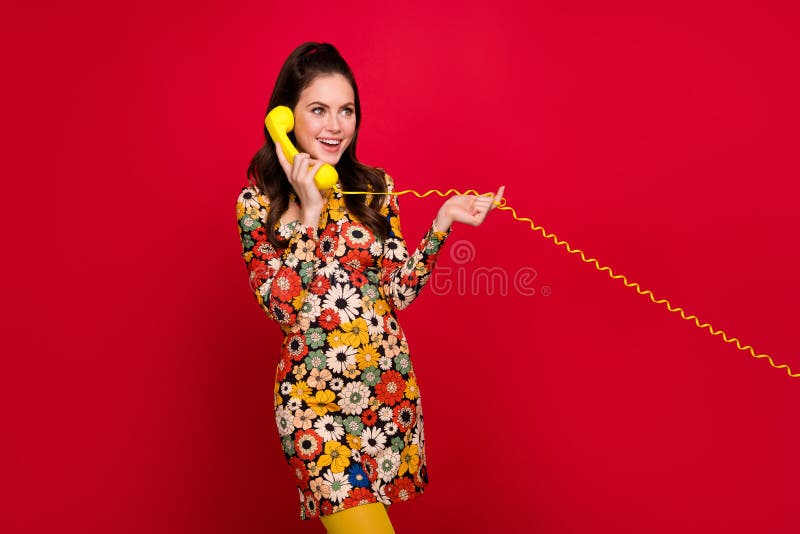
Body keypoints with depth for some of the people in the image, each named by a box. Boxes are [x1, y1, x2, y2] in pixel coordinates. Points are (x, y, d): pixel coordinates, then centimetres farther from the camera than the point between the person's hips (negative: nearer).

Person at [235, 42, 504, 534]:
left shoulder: (375, 187, 2)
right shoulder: (258, 200, -5)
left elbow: (399, 291, -2)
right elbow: (281, 305, -14)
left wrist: (443, 222, -13)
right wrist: (308, 209, -18)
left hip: (390, 383, 3)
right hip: (315, 392, -3)